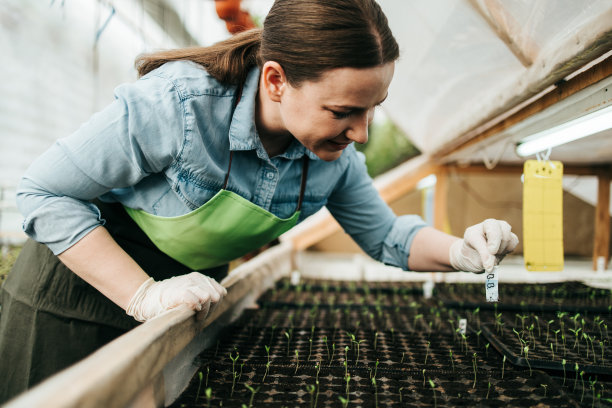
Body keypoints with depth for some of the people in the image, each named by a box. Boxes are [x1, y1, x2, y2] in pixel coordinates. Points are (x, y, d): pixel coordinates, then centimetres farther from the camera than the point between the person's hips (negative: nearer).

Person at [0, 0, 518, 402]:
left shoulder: (335, 156, -14)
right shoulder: (179, 103, -33)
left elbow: (385, 235, 0)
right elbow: (47, 192, -24)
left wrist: (459, 250, -21)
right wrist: (144, 295, -31)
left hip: (196, 294, 5)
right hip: (85, 280, -4)